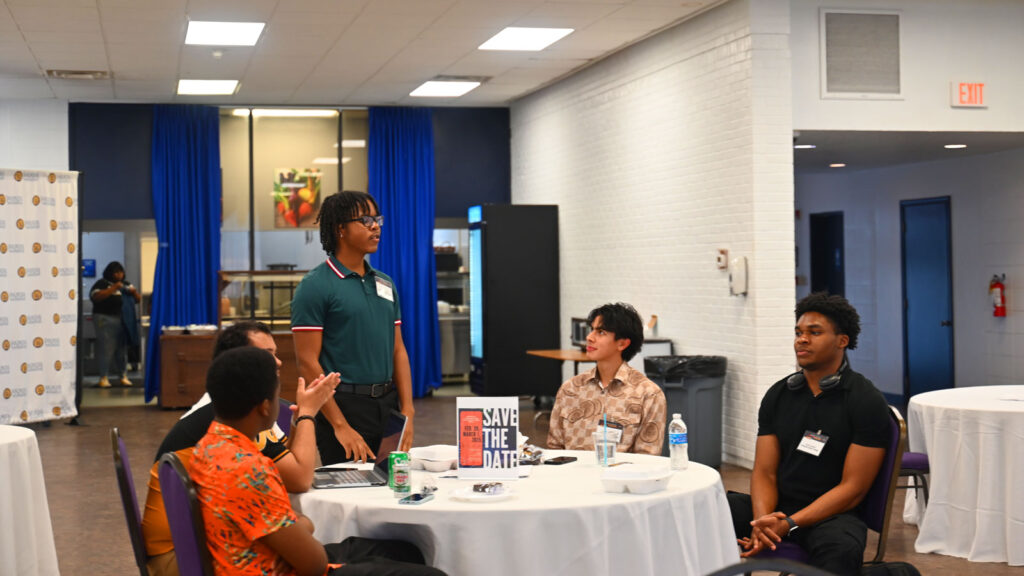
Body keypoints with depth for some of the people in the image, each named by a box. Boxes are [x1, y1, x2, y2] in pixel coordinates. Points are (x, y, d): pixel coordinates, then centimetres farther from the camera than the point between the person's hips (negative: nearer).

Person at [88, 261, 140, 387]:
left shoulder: (126, 284, 19)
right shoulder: (102, 283, 2)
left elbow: (137, 299, 19)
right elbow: (96, 296, -15)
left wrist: (134, 292, -3)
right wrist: (113, 289, -18)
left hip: (123, 319, 5)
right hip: (105, 319, -5)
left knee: (122, 348, 3)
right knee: (105, 348, -9)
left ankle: (123, 376, 8)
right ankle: (103, 378, -5)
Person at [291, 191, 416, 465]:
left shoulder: (385, 284, 13)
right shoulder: (315, 286, -7)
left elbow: (398, 350, 14)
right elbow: (308, 362, -12)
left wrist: (407, 412, 2)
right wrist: (340, 426, -17)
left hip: (388, 404, 6)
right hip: (344, 406, -6)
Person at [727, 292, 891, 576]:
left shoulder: (867, 402, -5)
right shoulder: (778, 395, 10)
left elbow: (852, 489, -11)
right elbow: (765, 471, 6)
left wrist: (788, 525, -21)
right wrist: (762, 521, -17)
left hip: (831, 513, -5)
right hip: (777, 507, 5)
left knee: (841, 550, -41)